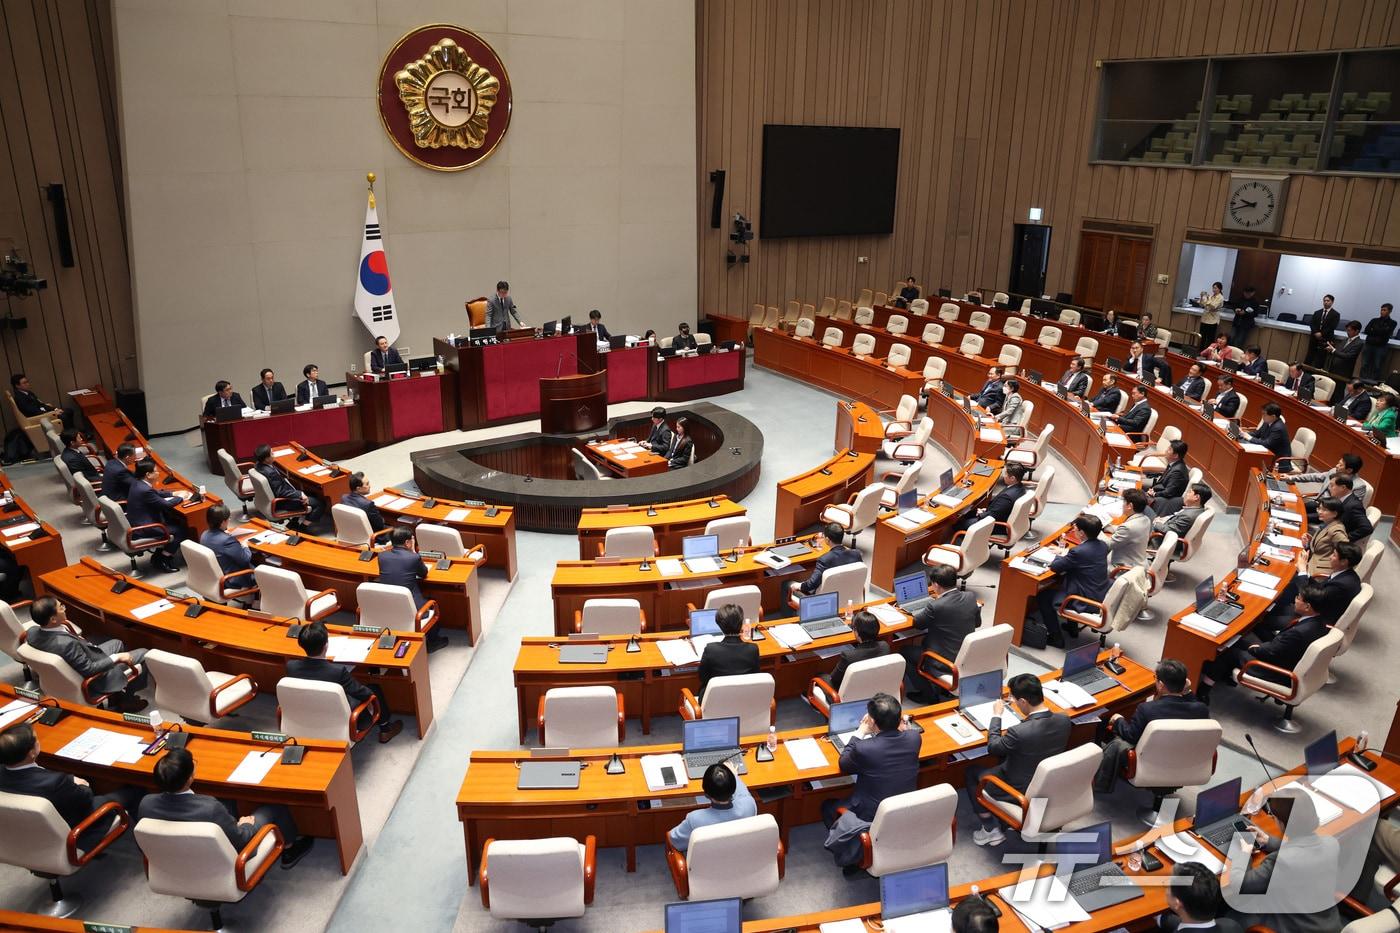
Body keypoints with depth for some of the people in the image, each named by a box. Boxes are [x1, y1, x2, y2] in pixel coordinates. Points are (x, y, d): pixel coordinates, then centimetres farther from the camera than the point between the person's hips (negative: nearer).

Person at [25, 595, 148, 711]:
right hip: (95, 679, -8)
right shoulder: (67, 644, -41)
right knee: (143, 654, 5)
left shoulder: (32, 632, -17)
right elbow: (90, 669, -30)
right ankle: (125, 699, 22)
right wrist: (117, 657, -19)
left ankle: (119, 691, 33)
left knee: (117, 643, 28)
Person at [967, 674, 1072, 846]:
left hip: (1022, 791, -6)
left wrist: (996, 715, -5)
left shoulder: (1019, 733, -37)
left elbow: (993, 748, -15)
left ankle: (991, 830, 22)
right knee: (1005, 756, 31)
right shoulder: (1064, 720, -19)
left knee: (972, 773, 17)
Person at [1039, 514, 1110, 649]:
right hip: (1102, 596, 9)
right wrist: (1065, 553, 10)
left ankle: (1056, 637, 14)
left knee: (1043, 596, 6)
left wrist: (1061, 555, 3)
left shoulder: (1079, 551, -27)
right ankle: (1072, 627, 41)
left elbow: (1054, 567, -16)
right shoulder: (1102, 545, -2)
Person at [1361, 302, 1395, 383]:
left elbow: (1385, 332, -10)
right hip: (1369, 345, 2)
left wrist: (1373, 330, 0)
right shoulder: (1374, 320, 12)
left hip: (1381, 347, -2)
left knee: (1377, 367, -3)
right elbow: (1366, 330, -1)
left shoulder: (1392, 323, 5)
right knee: (1364, 365, -1)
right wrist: (1379, 332, -10)